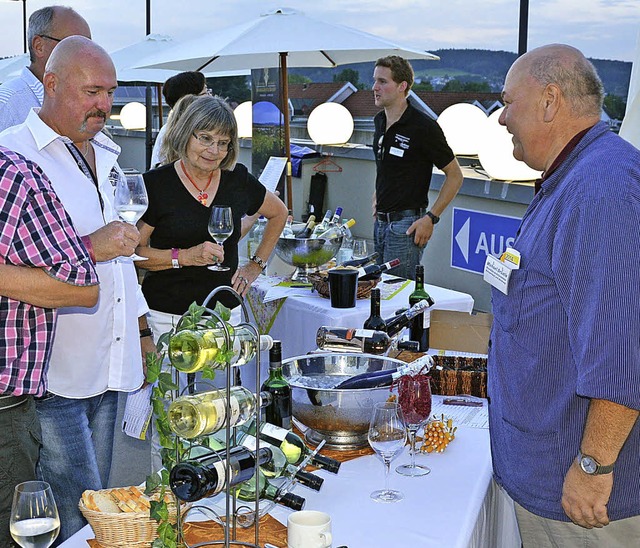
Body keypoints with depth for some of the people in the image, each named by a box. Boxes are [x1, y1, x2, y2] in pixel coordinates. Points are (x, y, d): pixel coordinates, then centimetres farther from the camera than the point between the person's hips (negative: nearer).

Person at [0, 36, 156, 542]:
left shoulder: (104, 154, 16)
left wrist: (141, 329, 23)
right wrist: (87, 247, -23)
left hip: (108, 367, 7)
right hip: (51, 374, -7)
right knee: (75, 522, -4)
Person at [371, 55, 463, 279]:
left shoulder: (423, 128, -16)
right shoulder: (379, 121, 8)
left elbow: (455, 176, -10)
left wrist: (431, 218, -15)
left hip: (406, 224, -8)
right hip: (381, 220, 8)